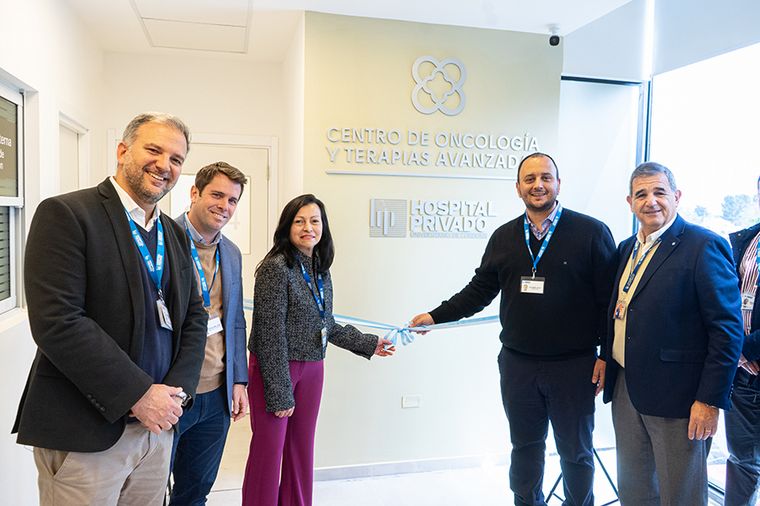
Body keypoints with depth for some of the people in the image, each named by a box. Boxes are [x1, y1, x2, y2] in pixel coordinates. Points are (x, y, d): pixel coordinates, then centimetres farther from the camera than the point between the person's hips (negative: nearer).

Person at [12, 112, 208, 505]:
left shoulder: (174, 234, 10)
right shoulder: (65, 215, -11)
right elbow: (56, 322, -20)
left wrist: (177, 390, -5)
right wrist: (139, 394, -18)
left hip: (156, 424, 6)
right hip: (83, 435, -6)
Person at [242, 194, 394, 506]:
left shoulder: (321, 270, 6)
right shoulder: (276, 267, -15)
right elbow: (271, 333, -17)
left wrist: (368, 343, 15)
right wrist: (279, 393, -16)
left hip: (311, 369, 7)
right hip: (275, 368, -6)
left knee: (302, 448, 16)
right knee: (269, 450, 4)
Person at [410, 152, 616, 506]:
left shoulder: (591, 232, -6)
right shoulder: (504, 237, 6)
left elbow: (611, 299, -5)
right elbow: (479, 290, 10)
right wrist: (435, 316, 5)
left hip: (573, 366, -3)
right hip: (517, 364, 3)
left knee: (575, 452, 14)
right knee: (525, 447, 18)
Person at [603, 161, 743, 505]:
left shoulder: (704, 247, -13)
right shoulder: (627, 249, 10)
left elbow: (727, 330, -15)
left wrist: (710, 400, -17)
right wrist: (607, 368, 13)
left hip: (677, 398, -6)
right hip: (625, 388, 7)